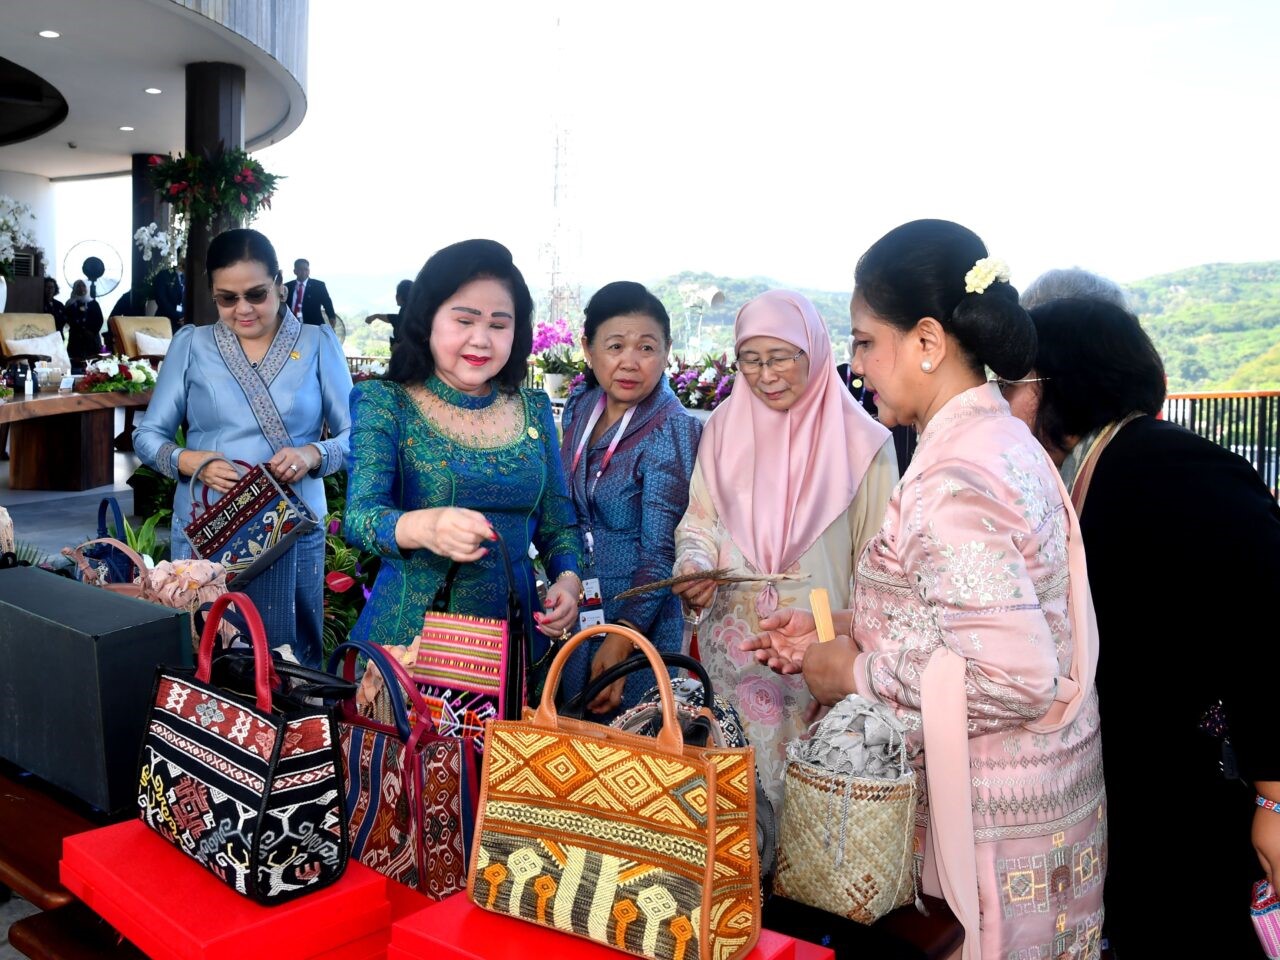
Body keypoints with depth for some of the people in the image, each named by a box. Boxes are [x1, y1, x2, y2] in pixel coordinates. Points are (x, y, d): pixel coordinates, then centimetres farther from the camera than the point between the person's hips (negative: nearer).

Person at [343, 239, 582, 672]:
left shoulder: (534, 410, 5)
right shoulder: (385, 403, -5)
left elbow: (558, 525, 11)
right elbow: (359, 517, -17)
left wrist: (569, 579, -9)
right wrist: (424, 526, -38)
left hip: (515, 634, 3)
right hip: (407, 633, -3)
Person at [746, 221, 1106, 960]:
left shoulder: (952, 481, -25)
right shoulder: (1003, 439, 4)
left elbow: (1016, 678, -29)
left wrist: (858, 672, -17)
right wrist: (841, 629, 5)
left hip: (991, 817, -9)